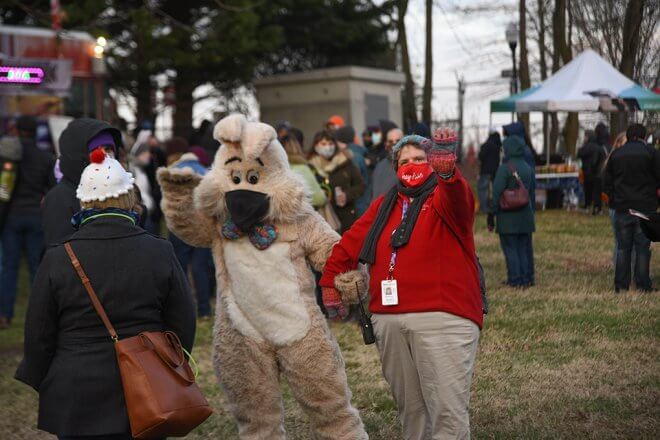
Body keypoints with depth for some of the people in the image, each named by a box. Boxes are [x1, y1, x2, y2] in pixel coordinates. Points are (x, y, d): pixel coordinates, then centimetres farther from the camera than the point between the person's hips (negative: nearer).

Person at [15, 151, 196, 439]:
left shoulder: (58, 259, -8)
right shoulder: (160, 253, -6)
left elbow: (38, 336, -1)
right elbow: (184, 326, 1)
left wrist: (43, 384, 15)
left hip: (77, 402, -1)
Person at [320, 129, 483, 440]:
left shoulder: (445, 197, 1)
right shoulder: (384, 205, 17)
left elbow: (457, 198, -25)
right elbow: (349, 244, 25)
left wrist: (447, 172, -46)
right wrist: (330, 282, 21)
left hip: (443, 317, -5)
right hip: (388, 320, 6)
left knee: (449, 410, -9)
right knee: (409, 407, 15)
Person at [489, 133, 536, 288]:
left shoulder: (504, 168, -14)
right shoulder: (528, 168, 7)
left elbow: (496, 194, -14)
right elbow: (531, 191, 13)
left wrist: (491, 216, -9)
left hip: (508, 217, -6)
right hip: (525, 215, 6)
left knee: (510, 248, 1)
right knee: (525, 247, 13)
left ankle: (515, 280, 1)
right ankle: (527, 278, 16)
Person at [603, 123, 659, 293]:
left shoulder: (616, 154, 7)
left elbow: (606, 182, 8)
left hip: (621, 208, 3)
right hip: (645, 207, -3)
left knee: (622, 247, 8)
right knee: (643, 247, 2)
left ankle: (621, 285, 7)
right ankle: (643, 284, 2)